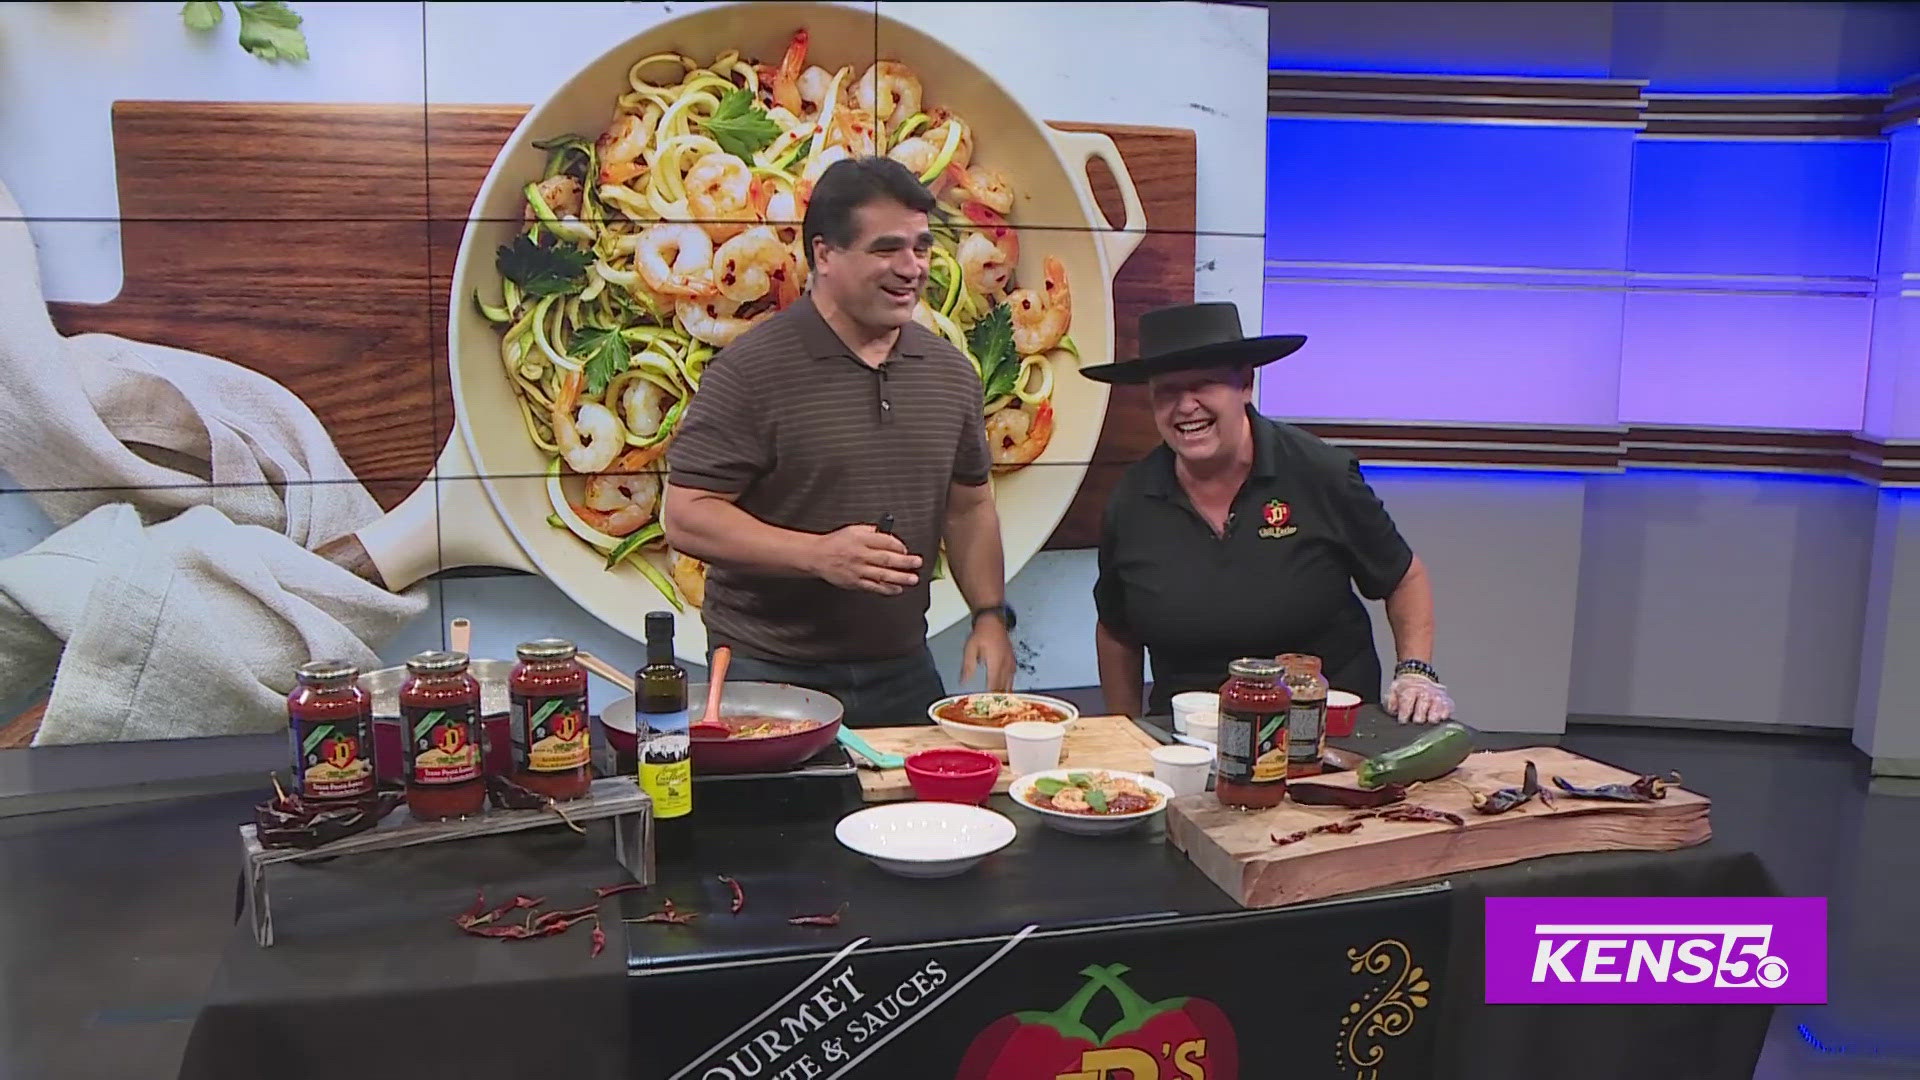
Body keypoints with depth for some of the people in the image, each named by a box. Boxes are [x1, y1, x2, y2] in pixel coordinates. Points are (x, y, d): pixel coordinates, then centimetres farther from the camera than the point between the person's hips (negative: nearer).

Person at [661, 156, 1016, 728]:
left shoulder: (950, 370, 6)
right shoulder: (751, 370, -13)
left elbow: (968, 506, 16)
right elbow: (686, 516, -15)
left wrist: (990, 615, 4)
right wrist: (819, 554, -25)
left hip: (903, 674, 5)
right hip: (768, 675, -5)